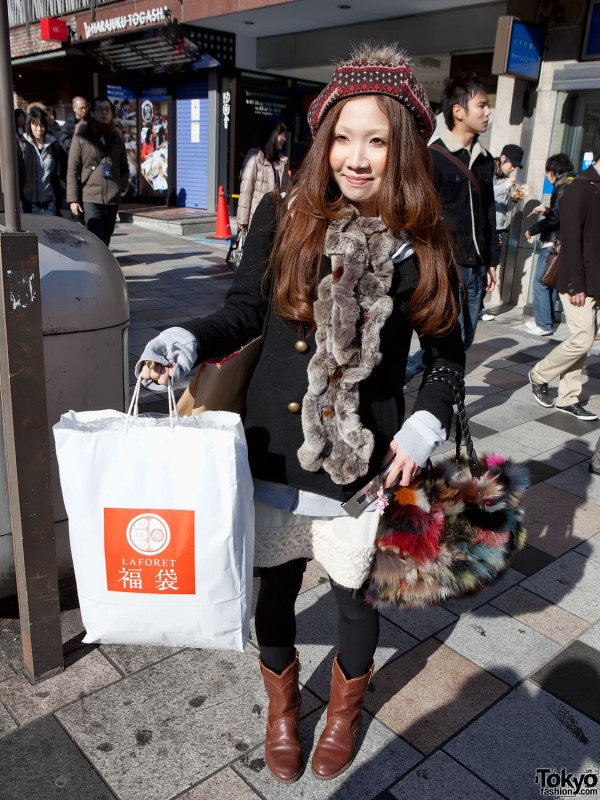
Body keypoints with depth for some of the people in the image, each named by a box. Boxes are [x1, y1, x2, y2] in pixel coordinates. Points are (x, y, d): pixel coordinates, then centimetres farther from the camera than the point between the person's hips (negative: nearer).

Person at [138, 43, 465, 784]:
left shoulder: (420, 248, -5)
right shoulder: (283, 217, -5)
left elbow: (447, 353, 4)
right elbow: (245, 311, 1)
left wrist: (428, 423, -11)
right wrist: (188, 342, -17)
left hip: (364, 464, 0)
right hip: (274, 453, 1)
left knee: (355, 594, 18)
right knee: (273, 588, 17)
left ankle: (345, 705, 52)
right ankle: (281, 701, 50)